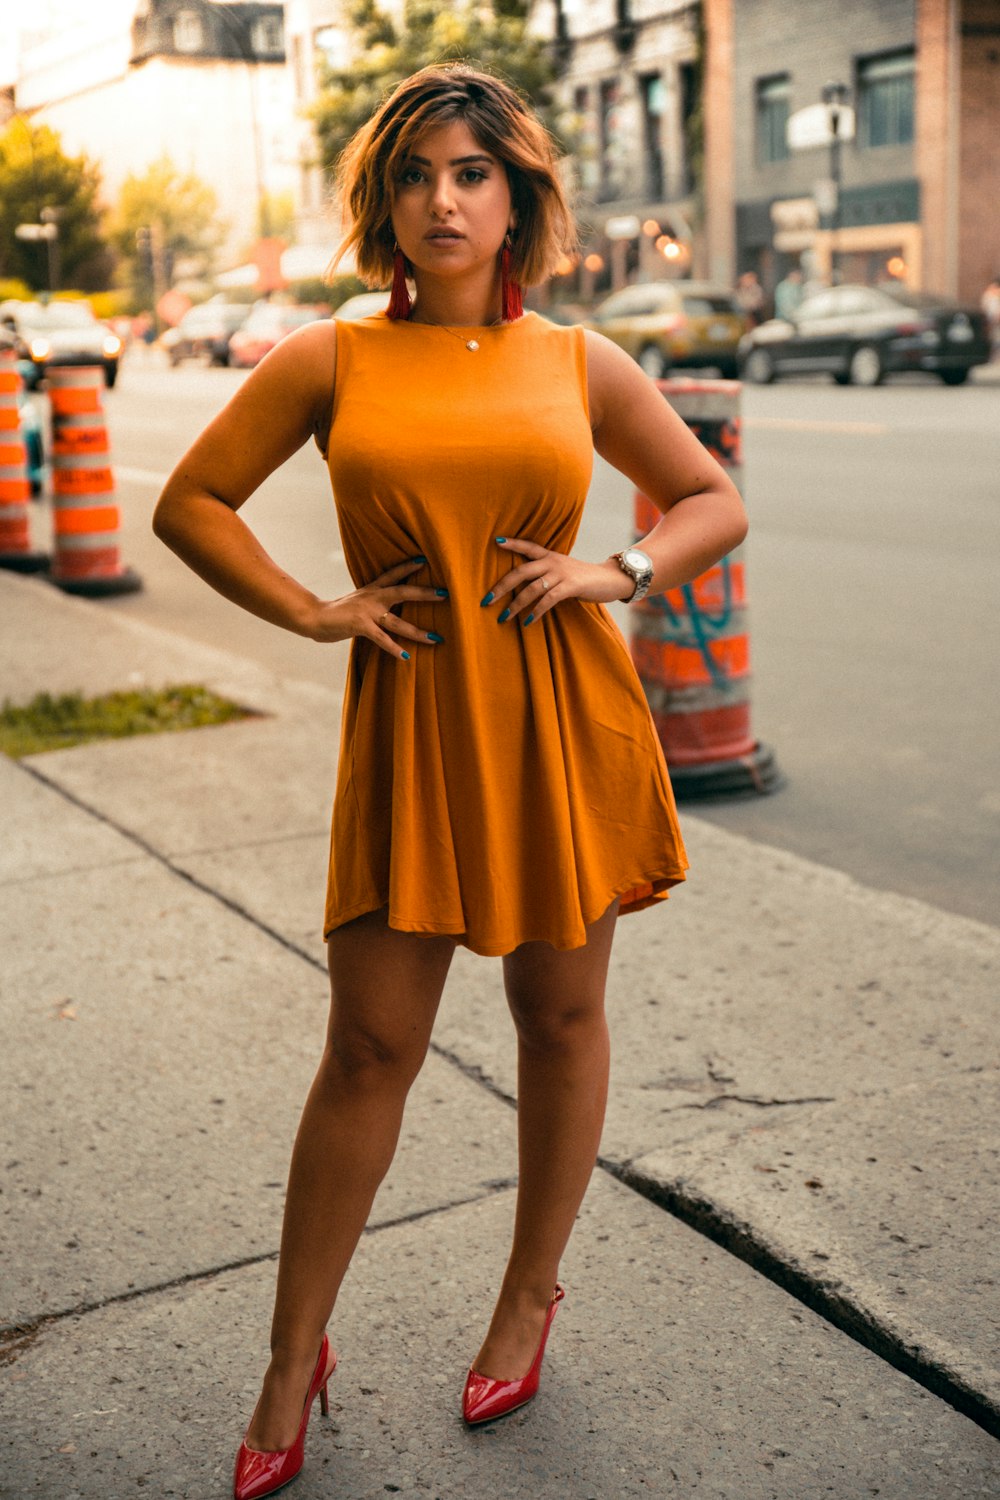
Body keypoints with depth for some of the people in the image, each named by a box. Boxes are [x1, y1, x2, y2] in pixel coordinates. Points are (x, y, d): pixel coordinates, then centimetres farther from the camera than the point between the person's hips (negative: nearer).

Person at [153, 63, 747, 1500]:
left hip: (563, 719, 1)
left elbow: (716, 502, 13)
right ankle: (294, 1362, 19)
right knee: (371, 1047, 2)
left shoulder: (578, 363, 5)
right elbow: (190, 501, 8)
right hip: (411, 727, -1)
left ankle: (530, 1297, 34)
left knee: (560, 1014, 12)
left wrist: (618, 571, -4)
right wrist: (312, 612, -1)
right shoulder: (331, 361, 2)